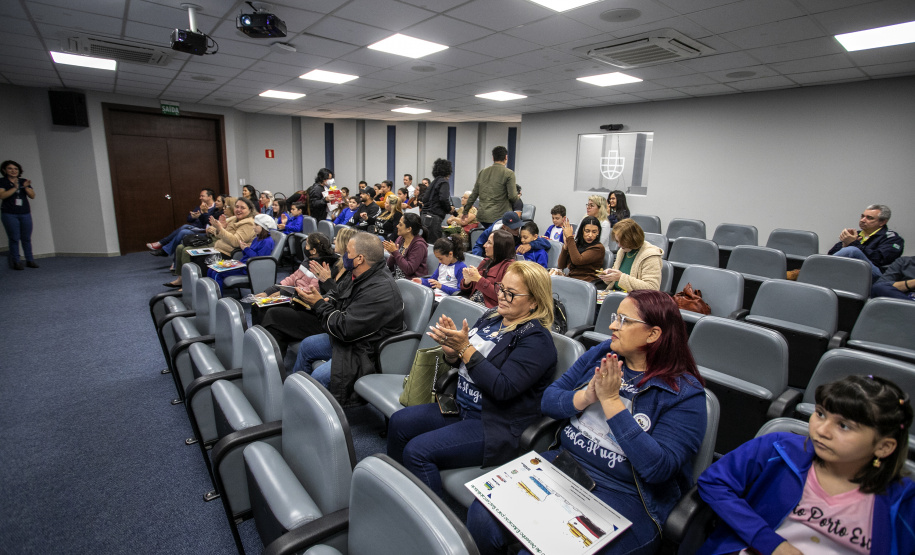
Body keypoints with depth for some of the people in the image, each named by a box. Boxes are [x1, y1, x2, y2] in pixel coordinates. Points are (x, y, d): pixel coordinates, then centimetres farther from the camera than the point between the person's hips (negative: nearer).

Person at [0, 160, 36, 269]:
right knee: (14, 239, -3)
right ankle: (15, 262, 3)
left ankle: (30, 260, 8)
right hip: (9, 214, -3)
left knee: (26, 238, 3)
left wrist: (26, 187, -12)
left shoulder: (24, 181, 12)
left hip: (25, 214, 3)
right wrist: (15, 188, -19)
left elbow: (32, 196, 5)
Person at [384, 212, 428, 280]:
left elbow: (409, 270, -20)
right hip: (394, 276, 7)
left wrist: (395, 252, -20)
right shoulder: (400, 239, 7)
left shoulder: (419, 245, -14)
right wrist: (392, 254, -11)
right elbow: (390, 265, 10)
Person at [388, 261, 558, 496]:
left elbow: (503, 387, -26)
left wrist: (465, 348, -27)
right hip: (461, 407, 9)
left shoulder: (536, 339, -17)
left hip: (495, 426, -8)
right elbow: (460, 363, 12)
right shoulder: (491, 317, 7)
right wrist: (451, 350, -12)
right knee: (399, 423, 1)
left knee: (417, 451, -19)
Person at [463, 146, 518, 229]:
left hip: (482, 216, 6)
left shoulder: (482, 172, 10)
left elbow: (474, 194, 13)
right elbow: (512, 196, -12)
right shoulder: (509, 173, -7)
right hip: (498, 217, -6)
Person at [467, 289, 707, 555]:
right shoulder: (601, 354, 7)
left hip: (623, 496, -4)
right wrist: (585, 398, -14)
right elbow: (548, 400, 6)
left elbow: (658, 468, -17)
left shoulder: (685, 393, -7)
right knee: (482, 514, -15)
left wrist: (611, 401, -19)